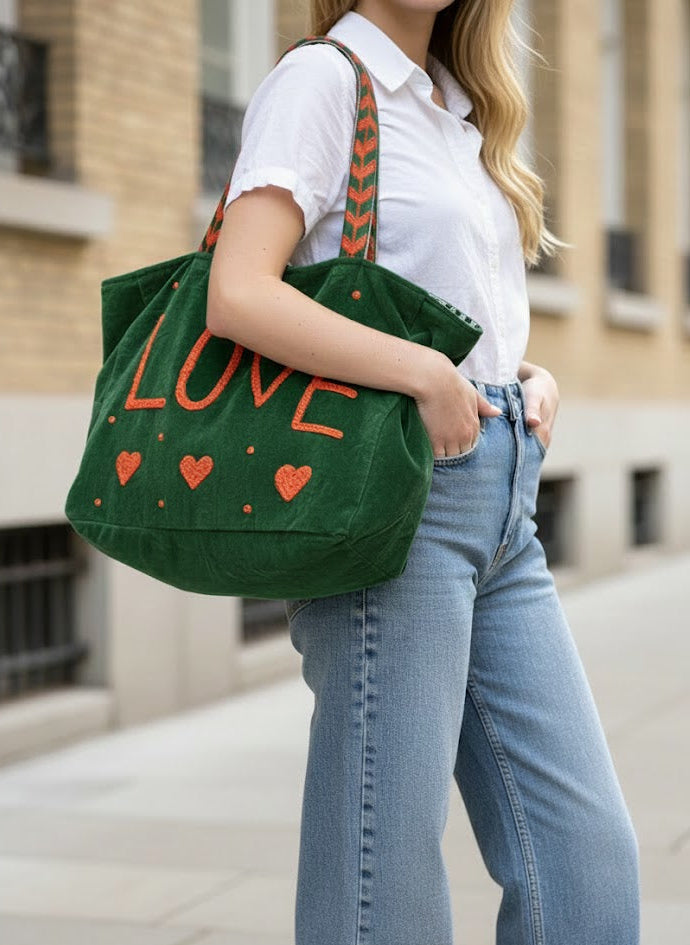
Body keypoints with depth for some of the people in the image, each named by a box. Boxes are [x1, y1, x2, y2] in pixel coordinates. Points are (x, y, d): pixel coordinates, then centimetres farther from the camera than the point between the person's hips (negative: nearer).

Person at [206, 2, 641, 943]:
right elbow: (237, 295, -18)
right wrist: (428, 376, -18)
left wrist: (532, 380, 7)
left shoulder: (459, 108, 20)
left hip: (503, 509, 8)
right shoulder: (323, 77, -4)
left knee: (591, 866, 4)